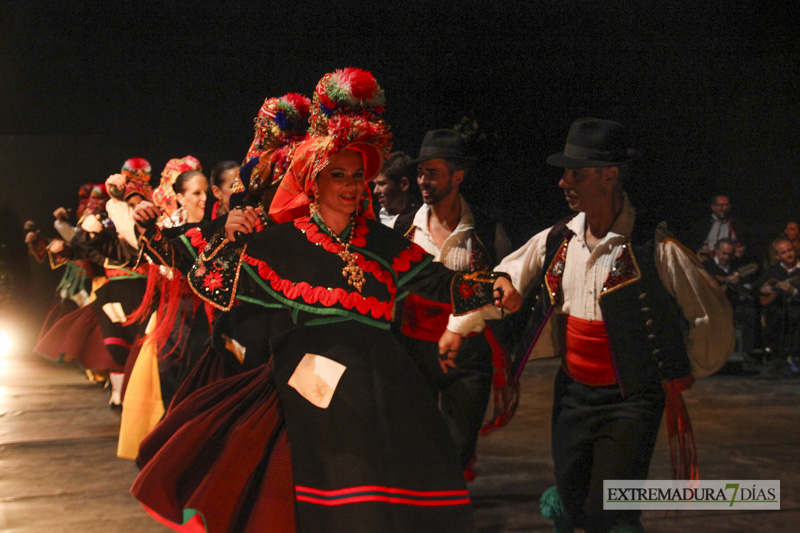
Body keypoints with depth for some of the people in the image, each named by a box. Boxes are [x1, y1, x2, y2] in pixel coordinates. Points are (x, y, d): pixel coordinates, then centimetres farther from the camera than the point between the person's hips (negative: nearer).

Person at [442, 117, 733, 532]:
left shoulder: (655, 249, -15)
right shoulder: (554, 241, -1)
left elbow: (712, 315, -5)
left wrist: (688, 372, 5)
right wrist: (458, 326, 18)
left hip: (632, 400, -4)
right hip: (573, 393, 4)